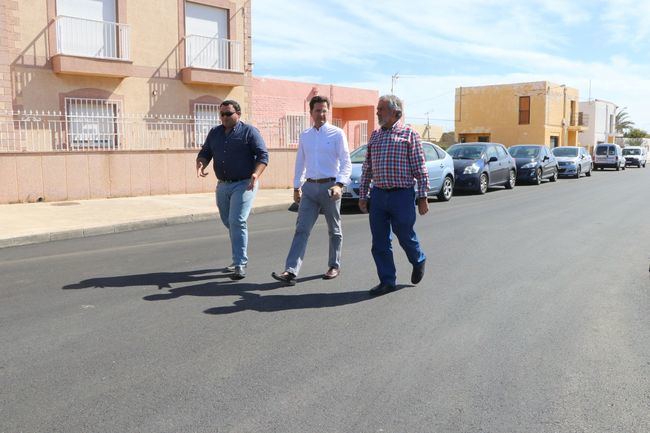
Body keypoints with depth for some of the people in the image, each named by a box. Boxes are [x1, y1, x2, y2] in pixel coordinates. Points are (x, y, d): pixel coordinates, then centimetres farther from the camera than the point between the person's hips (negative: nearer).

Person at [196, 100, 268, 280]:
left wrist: (256, 174, -25)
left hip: (244, 184, -6)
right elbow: (205, 152, 14)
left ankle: (240, 264, -10)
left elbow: (263, 155, -9)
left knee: (237, 222, -15)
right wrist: (201, 164, -10)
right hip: (222, 185, 6)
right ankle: (240, 257, 31)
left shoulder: (249, 131, -3)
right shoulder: (214, 133, 13)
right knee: (229, 223, 14)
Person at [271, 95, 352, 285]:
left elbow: (346, 163, -8)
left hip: (329, 186, -3)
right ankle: (291, 271, -10)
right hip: (309, 186, 3)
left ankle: (334, 266, 26)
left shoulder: (337, 134, -3)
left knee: (334, 230, 11)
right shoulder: (304, 136, 11)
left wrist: (339, 184, -21)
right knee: (302, 229, -5)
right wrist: (296, 187, 17)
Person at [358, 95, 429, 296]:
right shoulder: (375, 136, 13)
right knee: (379, 242, 4)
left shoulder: (409, 134, -2)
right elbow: (367, 168, 15)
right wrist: (363, 195, 12)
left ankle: (419, 261, 37)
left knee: (405, 236, 6)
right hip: (378, 195, 5)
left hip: (402, 195, -5)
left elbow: (420, 168, -4)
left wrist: (422, 197, -8)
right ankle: (387, 281, 15)